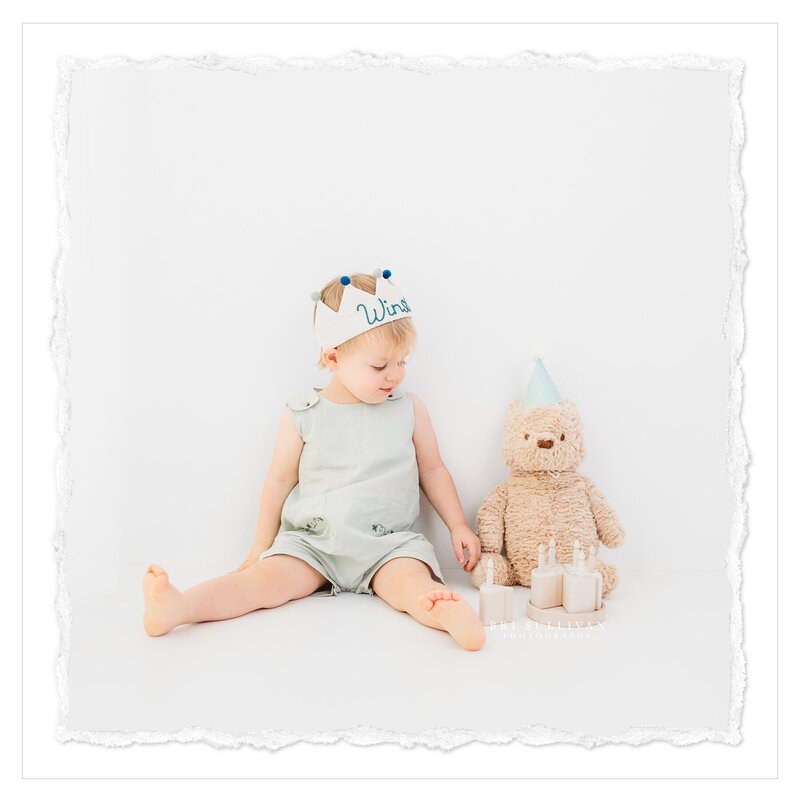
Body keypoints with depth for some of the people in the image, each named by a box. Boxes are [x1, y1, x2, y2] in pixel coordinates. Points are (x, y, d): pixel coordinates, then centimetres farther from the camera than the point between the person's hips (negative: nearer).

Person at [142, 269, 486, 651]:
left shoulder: (409, 409, 5)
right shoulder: (302, 415, 0)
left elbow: (432, 469, 15)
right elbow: (280, 480, 8)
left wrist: (458, 525, 10)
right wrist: (261, 547, 13)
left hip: (390, 544, 1)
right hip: (312, 540, 0)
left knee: (411, 581, -30)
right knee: (265, 577, -23)